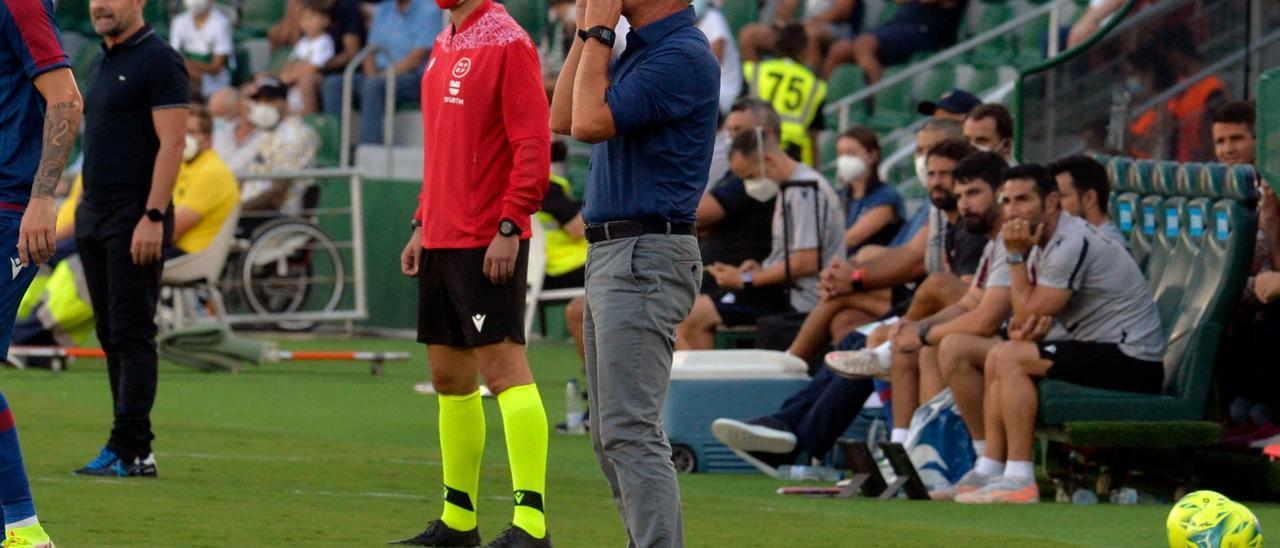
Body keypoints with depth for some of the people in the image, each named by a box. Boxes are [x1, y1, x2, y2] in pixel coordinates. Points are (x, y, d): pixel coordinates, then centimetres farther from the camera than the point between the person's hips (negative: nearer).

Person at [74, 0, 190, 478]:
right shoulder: (100, 63, 16)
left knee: (132, 334, -9)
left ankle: (130, 451, -9)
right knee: (111, 333, 8)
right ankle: (133, 446, 10)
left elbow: (172, 143, -16)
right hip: (94, 218, 9)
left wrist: (153, 218, -22)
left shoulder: (159, 62, -10)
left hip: (135, 221, -9)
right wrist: (84, 212, 16)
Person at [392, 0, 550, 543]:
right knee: (448, 376, 13)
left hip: (487, 243, -9)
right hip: (441, 240, 9)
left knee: (503, 369, -12)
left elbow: (533, 144, -16)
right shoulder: (444, 46, 16)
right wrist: (422, 224, 19)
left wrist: (510, 227, -20)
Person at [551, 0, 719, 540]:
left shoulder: (683, 55, -15)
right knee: (611, 435, 13)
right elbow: (562, 119, 16)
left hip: (645, 257, -11)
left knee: (630, 432, -15)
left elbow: (591, 122, -21)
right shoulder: (638, 50, 17)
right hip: (608, 253, 11)